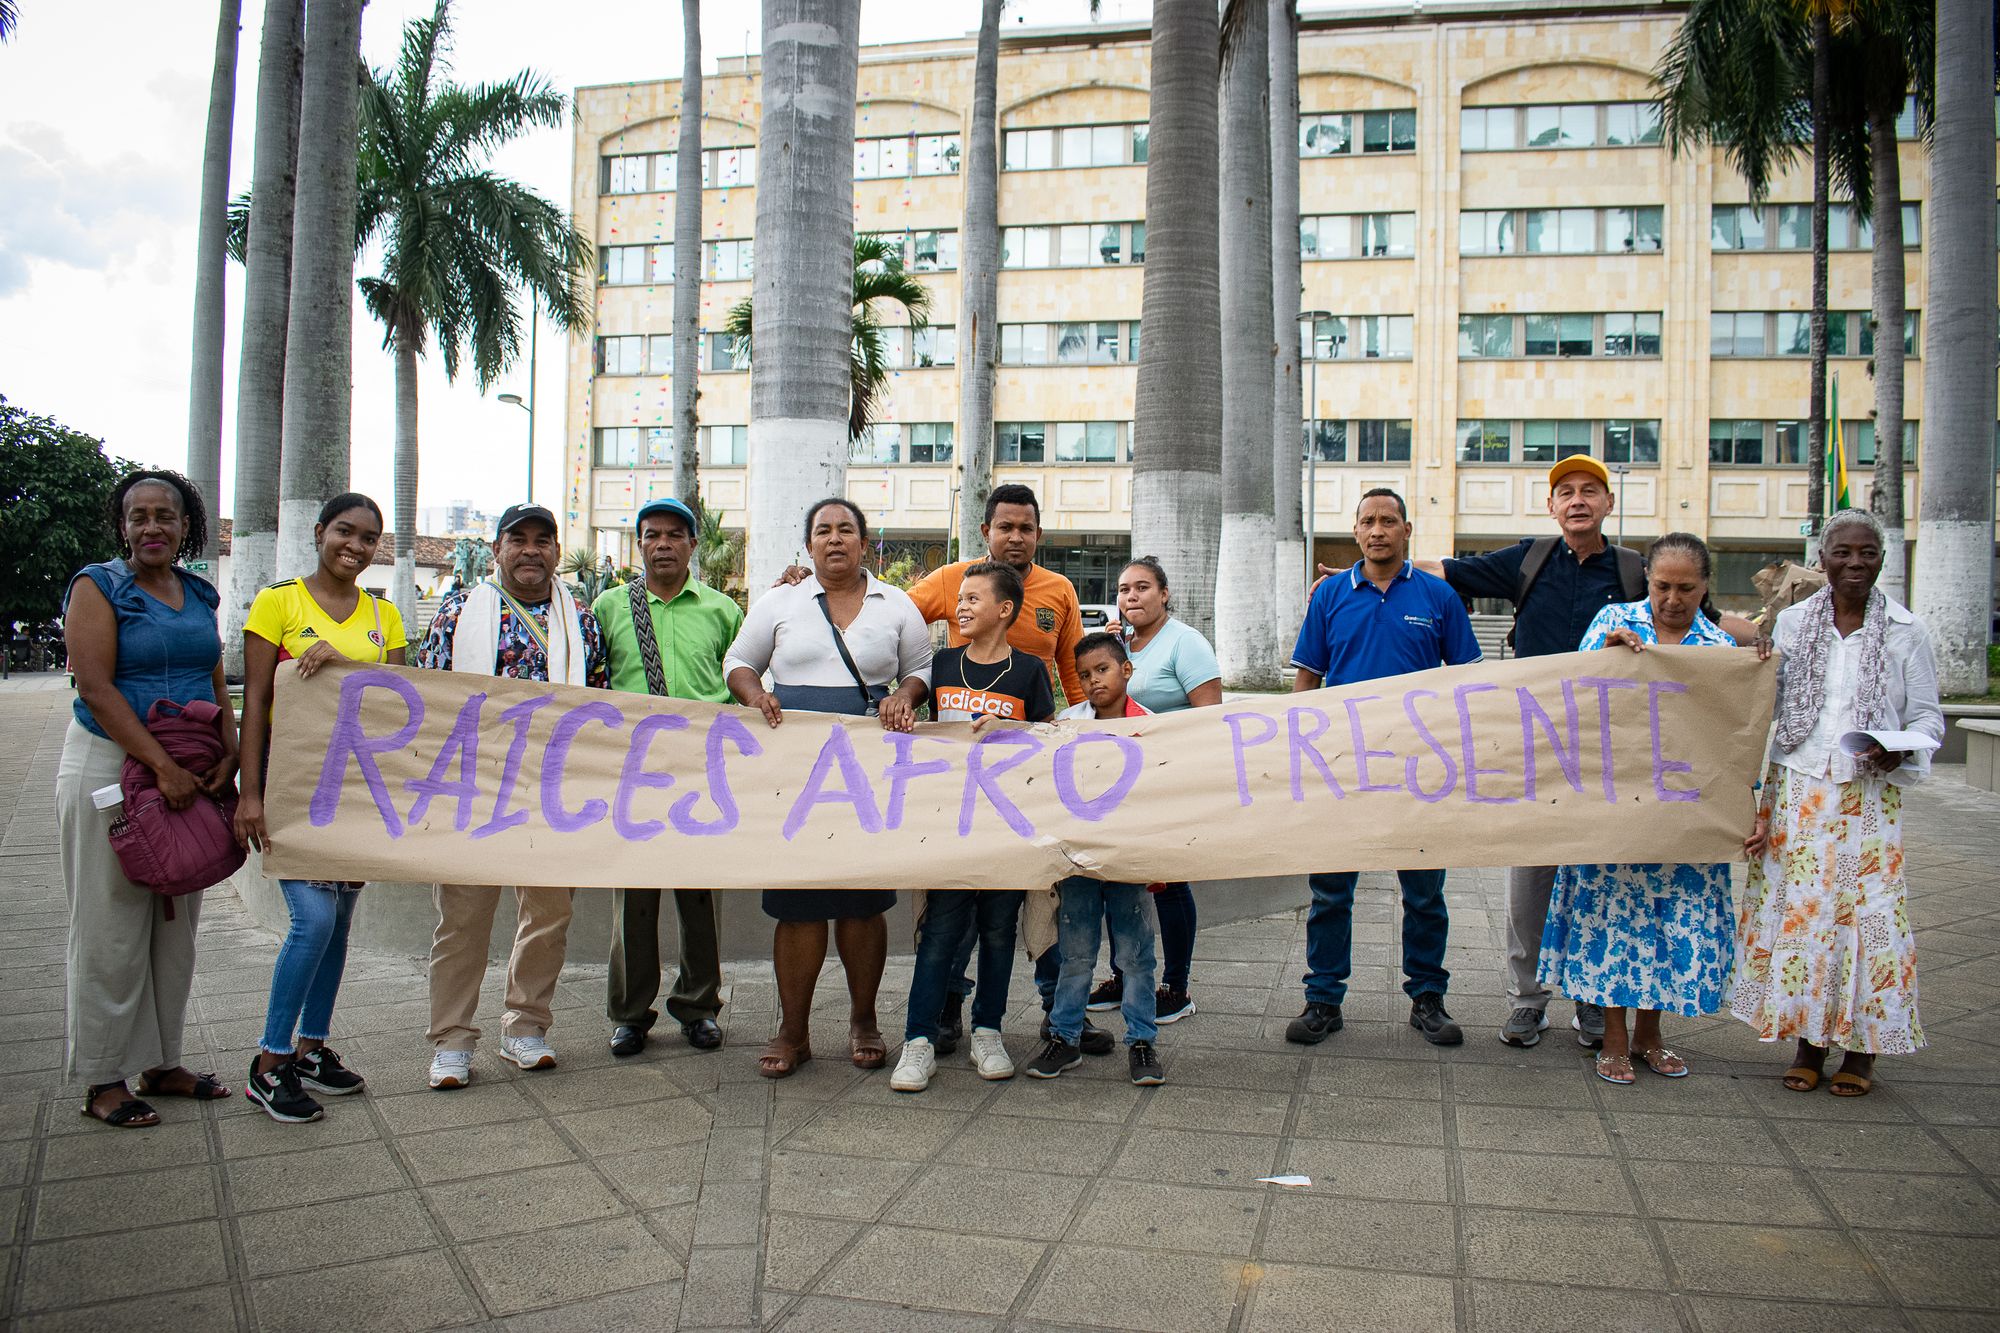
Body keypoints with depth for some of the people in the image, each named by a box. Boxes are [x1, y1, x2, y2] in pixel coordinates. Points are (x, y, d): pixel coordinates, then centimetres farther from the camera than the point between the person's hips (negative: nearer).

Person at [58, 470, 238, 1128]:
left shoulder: (199, 594, 12)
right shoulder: (98, 586, -6)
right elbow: (95, 687, -15)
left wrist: (229, 757, -5)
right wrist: (163, 765, -22)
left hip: (191, 775, 6)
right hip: (111, 769, -6)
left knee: (176, 923, 11)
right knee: (112, 928, 0)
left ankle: (162, 1062, 22)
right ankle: (103, 1080, 10)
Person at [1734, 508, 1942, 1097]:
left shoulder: (1906, 632, 2)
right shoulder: (1791, 623, 6)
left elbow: (1928, 716, 6)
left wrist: (1900, 751, -16)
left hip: (1869, 797, -1)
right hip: (1796, 790, 1)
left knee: (1868, 910, -2)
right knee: (1798, 907, 2)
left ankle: (1862, 1047, 13)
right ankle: (1808, 1040, 16)